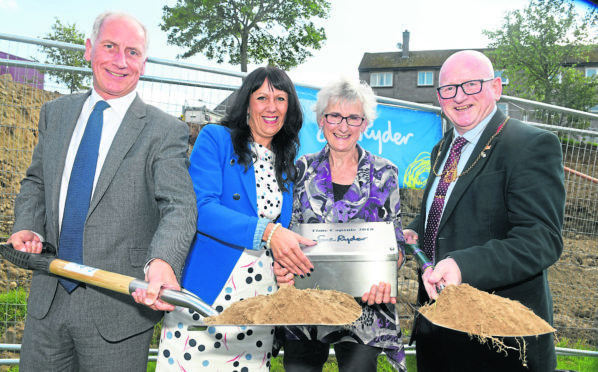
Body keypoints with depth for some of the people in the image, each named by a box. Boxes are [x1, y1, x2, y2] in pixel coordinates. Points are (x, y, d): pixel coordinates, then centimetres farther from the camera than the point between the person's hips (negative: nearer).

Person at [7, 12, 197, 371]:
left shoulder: (166, 131, -9)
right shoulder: (56, 113, 9)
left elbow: (179, 206, -19)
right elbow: (36, 181, 19)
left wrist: (162, 262, -38)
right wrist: (26, 226, -1)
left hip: (118, 305, -4)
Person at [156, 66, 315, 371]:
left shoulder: (286, 164, 14)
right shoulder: (215, 139, -1)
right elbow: (201, 208, -15)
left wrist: (287, 261, -3)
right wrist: (266, 231, -26)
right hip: (206, 292, -4)